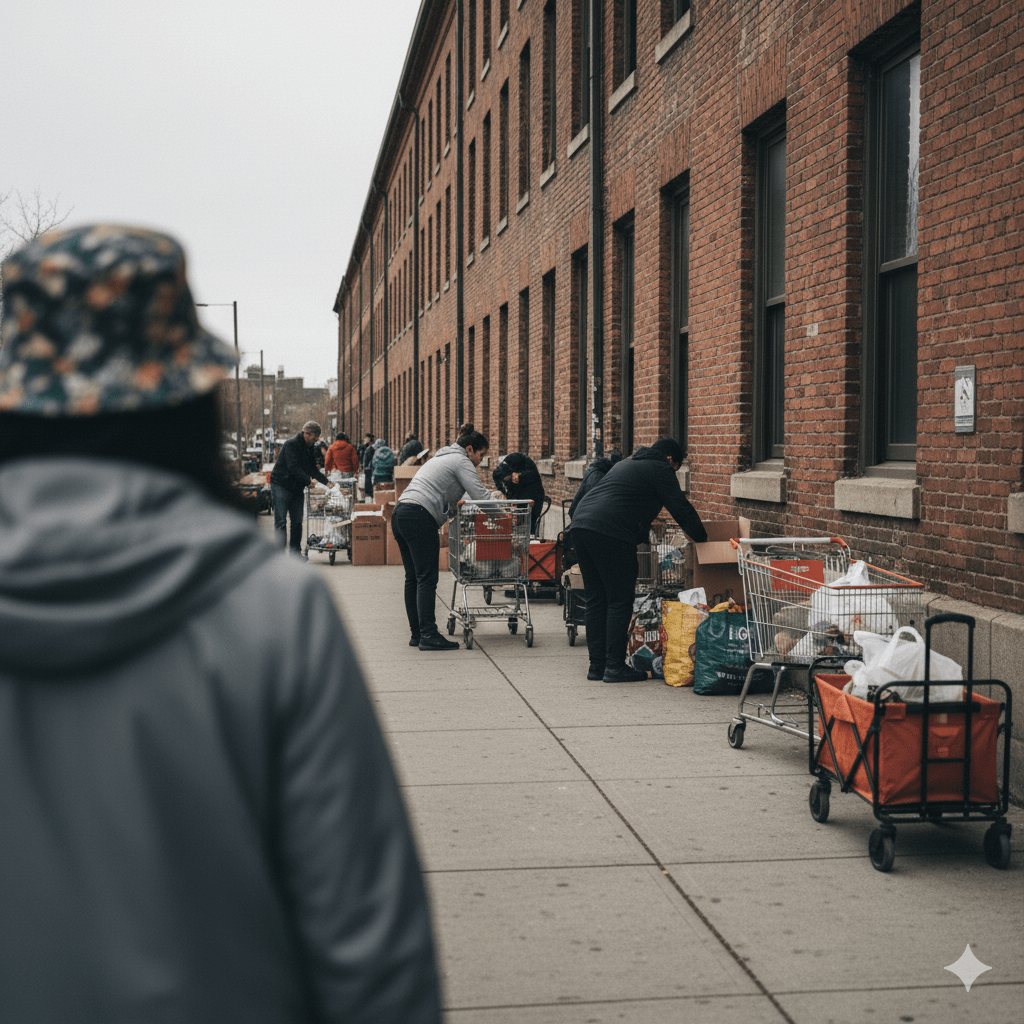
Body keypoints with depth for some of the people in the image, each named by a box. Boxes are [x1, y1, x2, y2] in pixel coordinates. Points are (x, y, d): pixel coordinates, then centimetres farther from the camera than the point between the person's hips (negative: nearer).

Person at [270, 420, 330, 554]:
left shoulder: (309, 448, 10)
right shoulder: (291, 444, -15)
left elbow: (312, 469, 12)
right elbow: (293, 467, -26)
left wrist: (326, 482, -2)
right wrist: (308, 480, -34)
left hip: (297, 488, 8)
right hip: (281, 485, -8)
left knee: (297, 522, 7)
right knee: (280, 522, -7)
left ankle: (295, 552, 14)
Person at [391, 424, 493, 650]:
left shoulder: (442, 458, 29)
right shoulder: (461, 461, 0)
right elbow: (480, 496, -9)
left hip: (400, 513, 10)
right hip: (420, 518, -10)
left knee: (413, 578, 10)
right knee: (427, 578, -10)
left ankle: (416, 634, 13)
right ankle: (428, 636, -13)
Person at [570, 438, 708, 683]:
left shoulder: (626, 464, 32)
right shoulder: (660, 470, 5)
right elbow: (681, 509, 1)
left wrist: (644, 535, 40)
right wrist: (703, 539, 10)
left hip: (580, 523, 9)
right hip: (609, 532, -9)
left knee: (596, 600, 13)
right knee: (620, 601, -1)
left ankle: (597, 665, 16)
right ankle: (615, 667, -1)